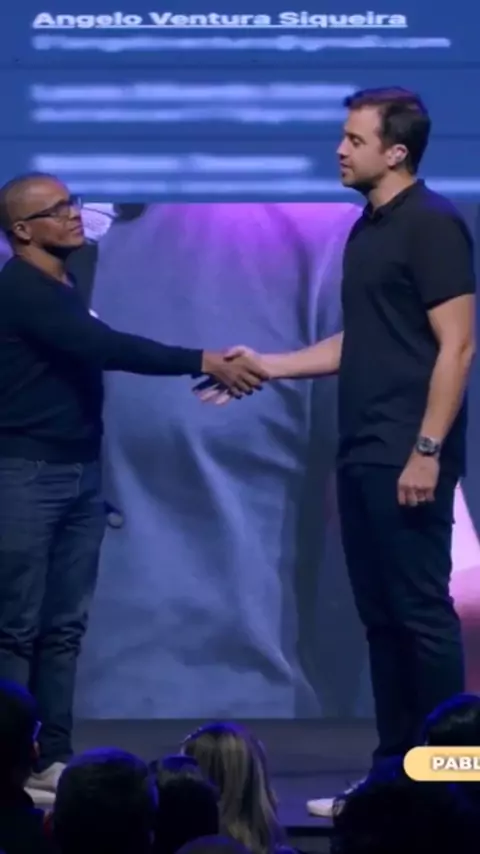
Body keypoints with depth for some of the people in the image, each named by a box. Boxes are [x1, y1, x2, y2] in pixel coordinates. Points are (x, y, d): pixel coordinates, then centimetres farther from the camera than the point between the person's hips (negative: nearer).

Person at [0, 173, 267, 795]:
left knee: (64, 627, 7)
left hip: (79, 472, 9)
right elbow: (106, 348, -22)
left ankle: (51, 759, 10)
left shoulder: (60, 288, 16)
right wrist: (202, 362, -22)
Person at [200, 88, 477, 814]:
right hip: (362, 454, 9)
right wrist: (265, 365, 17)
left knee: (421, 611, -6)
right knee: (381, 615, 10)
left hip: (406, 457, -9)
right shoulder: (367, 229, 16)